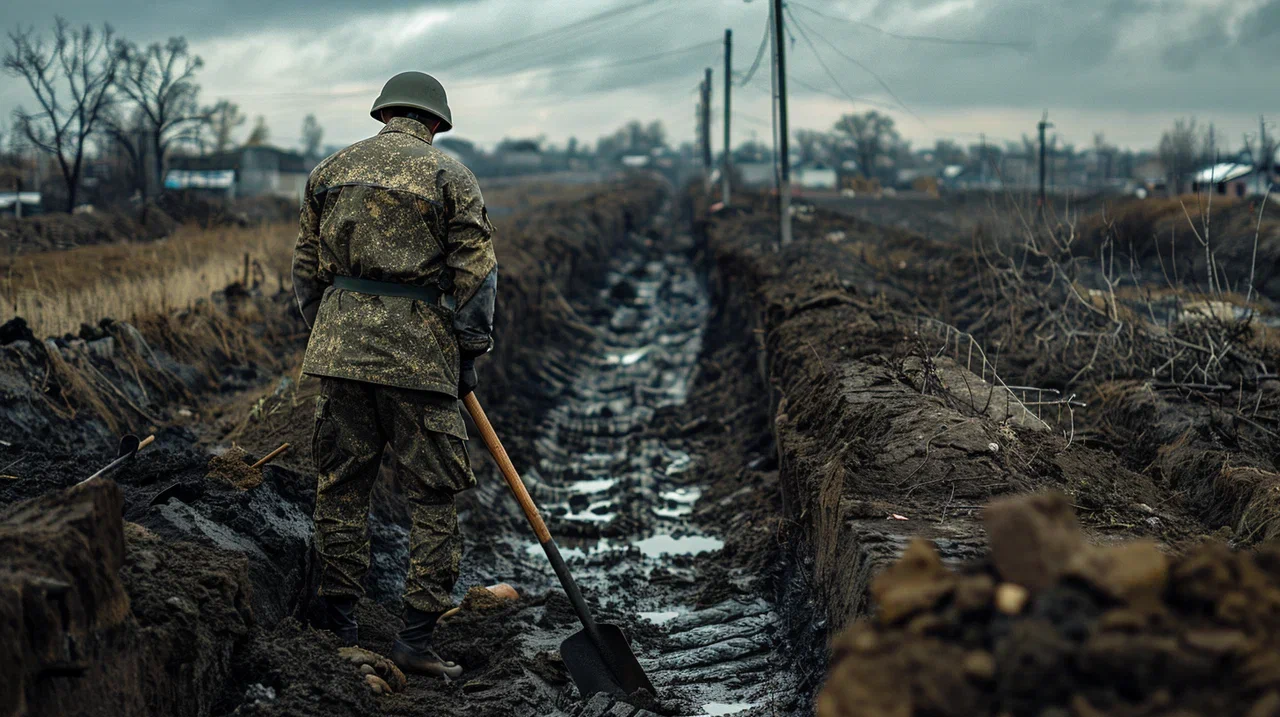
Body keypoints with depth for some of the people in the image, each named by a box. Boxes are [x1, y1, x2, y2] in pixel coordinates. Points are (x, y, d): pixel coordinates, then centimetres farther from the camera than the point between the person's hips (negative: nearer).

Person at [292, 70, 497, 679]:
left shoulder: (331, 170, 13)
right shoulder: (450, 177, 1)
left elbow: (306, 268, 15)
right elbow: (475, 274, -4)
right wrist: (469, 355, 5)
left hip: (339, 346, 4)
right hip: (418, 350, -4)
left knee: (340, 487, 12)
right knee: (433, 495, 4)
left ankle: (339, 630, 16)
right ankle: (416, 638, 2)